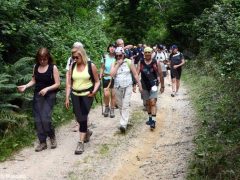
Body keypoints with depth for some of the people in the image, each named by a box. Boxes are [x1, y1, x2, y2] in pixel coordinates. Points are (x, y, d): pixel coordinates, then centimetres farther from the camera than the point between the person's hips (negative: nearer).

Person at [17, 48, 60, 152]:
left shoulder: (53, 68, -8)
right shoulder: (36, 67, 6)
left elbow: (57, 84, -9)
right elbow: (33, 81, 12)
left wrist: (47, 89, -22)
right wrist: (25, 86, -6)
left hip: (49, 95, -5)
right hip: (37, 95, 5)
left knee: (45, 118, -16)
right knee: (38, 119, 1)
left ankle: (52, 137, 10)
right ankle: (42, 142, 11)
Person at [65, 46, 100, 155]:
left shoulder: (91, 66, -6)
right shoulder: (72, 66, 3)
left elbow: (97, 81, 1)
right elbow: (69, 83, 6)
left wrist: (94, 91, -17)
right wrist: (67, 98, 2)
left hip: (87, 95, -4)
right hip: (75, 95, 4)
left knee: (83, 117, -11)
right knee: (79, 118, 11)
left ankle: (81, 142, -5)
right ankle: (86, 132, 40)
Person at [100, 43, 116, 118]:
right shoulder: (105, 57, 1)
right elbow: (102, 68, 8)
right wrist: (100, 77, 1)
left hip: (114, 78, -1)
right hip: (106, 78, 1)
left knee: (113, 95, 4)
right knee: (106, 94, -10)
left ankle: (112, 110, 20)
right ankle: (107, 107, 17)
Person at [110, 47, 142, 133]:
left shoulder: (129, 62, -2)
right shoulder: (114, 64, 4)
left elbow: (135, 74, 1)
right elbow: (112, 74, -12)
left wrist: (140, 85, 0)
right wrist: (118, 64, -13)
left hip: (127, 87, -3)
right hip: (117, 87, 3)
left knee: (125, 106, -12)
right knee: (120, 106, 12)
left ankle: (123, 124, -17)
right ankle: (124, 121, 29)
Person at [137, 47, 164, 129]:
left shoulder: (156, 63, -4)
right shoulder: (141, 63, 1)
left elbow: (160, 75, 2)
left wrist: (162, 86, 5)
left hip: (153, 85, -3)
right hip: (144, 86, 3)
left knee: (153, 102, -13)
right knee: (147, 103, 15)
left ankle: (153, 121, -15)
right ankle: (150, 118, 31)